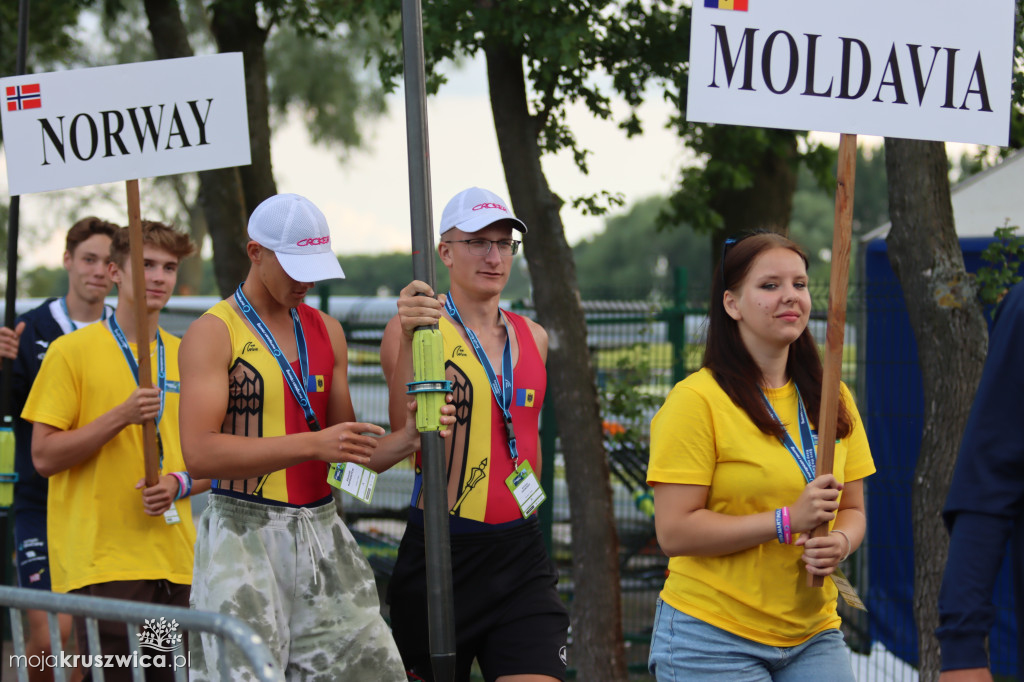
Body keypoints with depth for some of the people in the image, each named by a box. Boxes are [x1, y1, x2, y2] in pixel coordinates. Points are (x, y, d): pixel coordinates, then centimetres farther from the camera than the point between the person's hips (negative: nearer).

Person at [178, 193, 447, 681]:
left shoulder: (326, 331, 14)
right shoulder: (213, 334, -6)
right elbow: (200, 452, -18)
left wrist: (403, 441, -4)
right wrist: (313, 444, -22)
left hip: (322, 532, 6)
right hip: (244, 536, -6)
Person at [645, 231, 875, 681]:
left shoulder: (832, 400, 10)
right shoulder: (696, 400, -10)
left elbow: (852, 509, 16)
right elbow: (674, 532, -15)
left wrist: (840, 542, -8)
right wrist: (787, 521, -20)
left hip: (813, 636, 6)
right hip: (712, 638, -5)